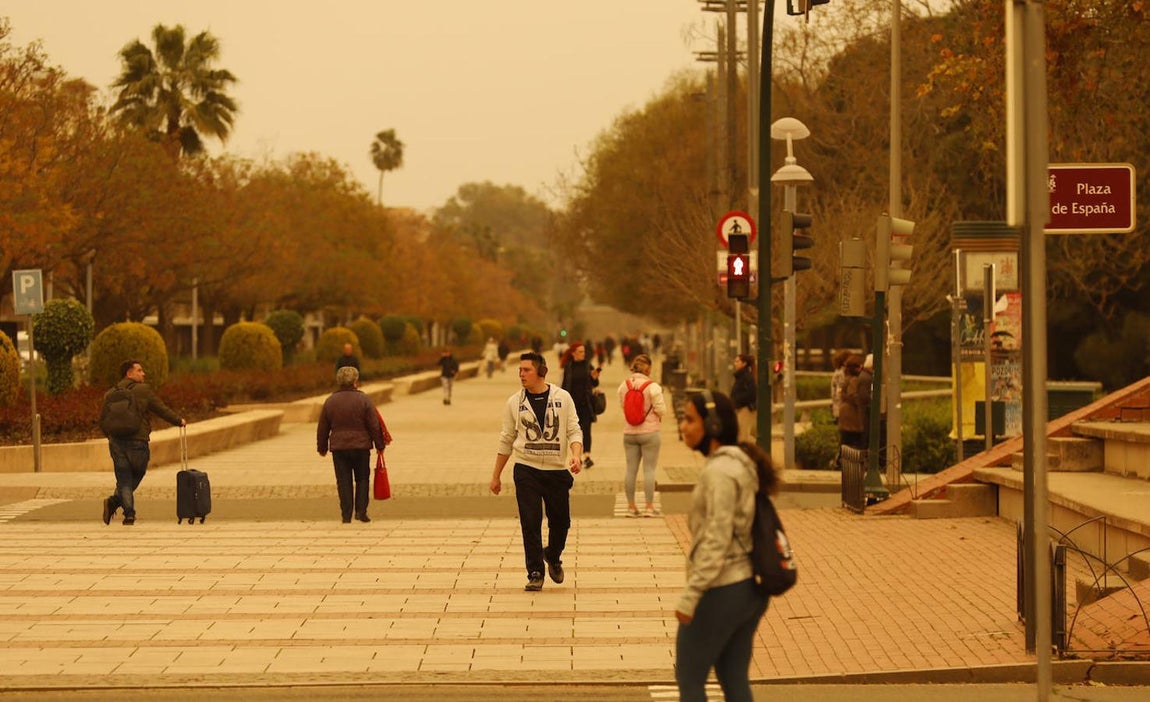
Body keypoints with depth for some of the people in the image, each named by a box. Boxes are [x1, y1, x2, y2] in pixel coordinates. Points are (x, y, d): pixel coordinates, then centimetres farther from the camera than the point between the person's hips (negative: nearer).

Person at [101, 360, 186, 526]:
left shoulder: (110, 394, 8)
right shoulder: (143, 390, -4)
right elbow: (162, 410, 0)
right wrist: (179, 421, 15)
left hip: (116, 442, 4)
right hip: (138, 442, -4)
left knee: (124, 480, 7)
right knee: (137, 474, 14)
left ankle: (129, 514, -9)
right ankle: (115, 501, -5)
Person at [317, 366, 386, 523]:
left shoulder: (330, 401, 1)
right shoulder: (363, 400, -7)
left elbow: (322, 428, 7)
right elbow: (374, 426, -5)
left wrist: (322, 448, 18)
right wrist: (379, 445, 5)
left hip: (338, 447, 2)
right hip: (361, 446, -2)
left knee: (343, 482, 5)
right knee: (362, 479, 11)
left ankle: (346, 515, 2)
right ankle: (361, 511, 3)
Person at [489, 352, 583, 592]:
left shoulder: (562, 398, 0)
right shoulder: (514, 402, 3)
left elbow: (574, 431, 0)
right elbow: (506, 440, 10)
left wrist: (576, 454, -20)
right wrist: (496, 475, 11)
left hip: (557, 469, 0)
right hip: (527, 469, 0)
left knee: (560, 521, 7)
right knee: (530, 523, -6)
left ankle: (553, 557, 35)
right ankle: (535, 573, 3)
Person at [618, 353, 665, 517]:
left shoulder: (624, 385, 0)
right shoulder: (652, 387, -14)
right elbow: (662, 410, -13)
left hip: (629, 433, 4)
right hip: (650, 432, -4)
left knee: (631, 469, 9)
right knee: (649, 469, 0)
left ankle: (631, 506, 13)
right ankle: (649, 507, 1)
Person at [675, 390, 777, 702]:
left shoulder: (720, 471, -18)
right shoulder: (742, 463, 10)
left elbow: (716, 541, -23)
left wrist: (689, 595, -22)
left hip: (721, 591, -9)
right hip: (749, 586, 9)